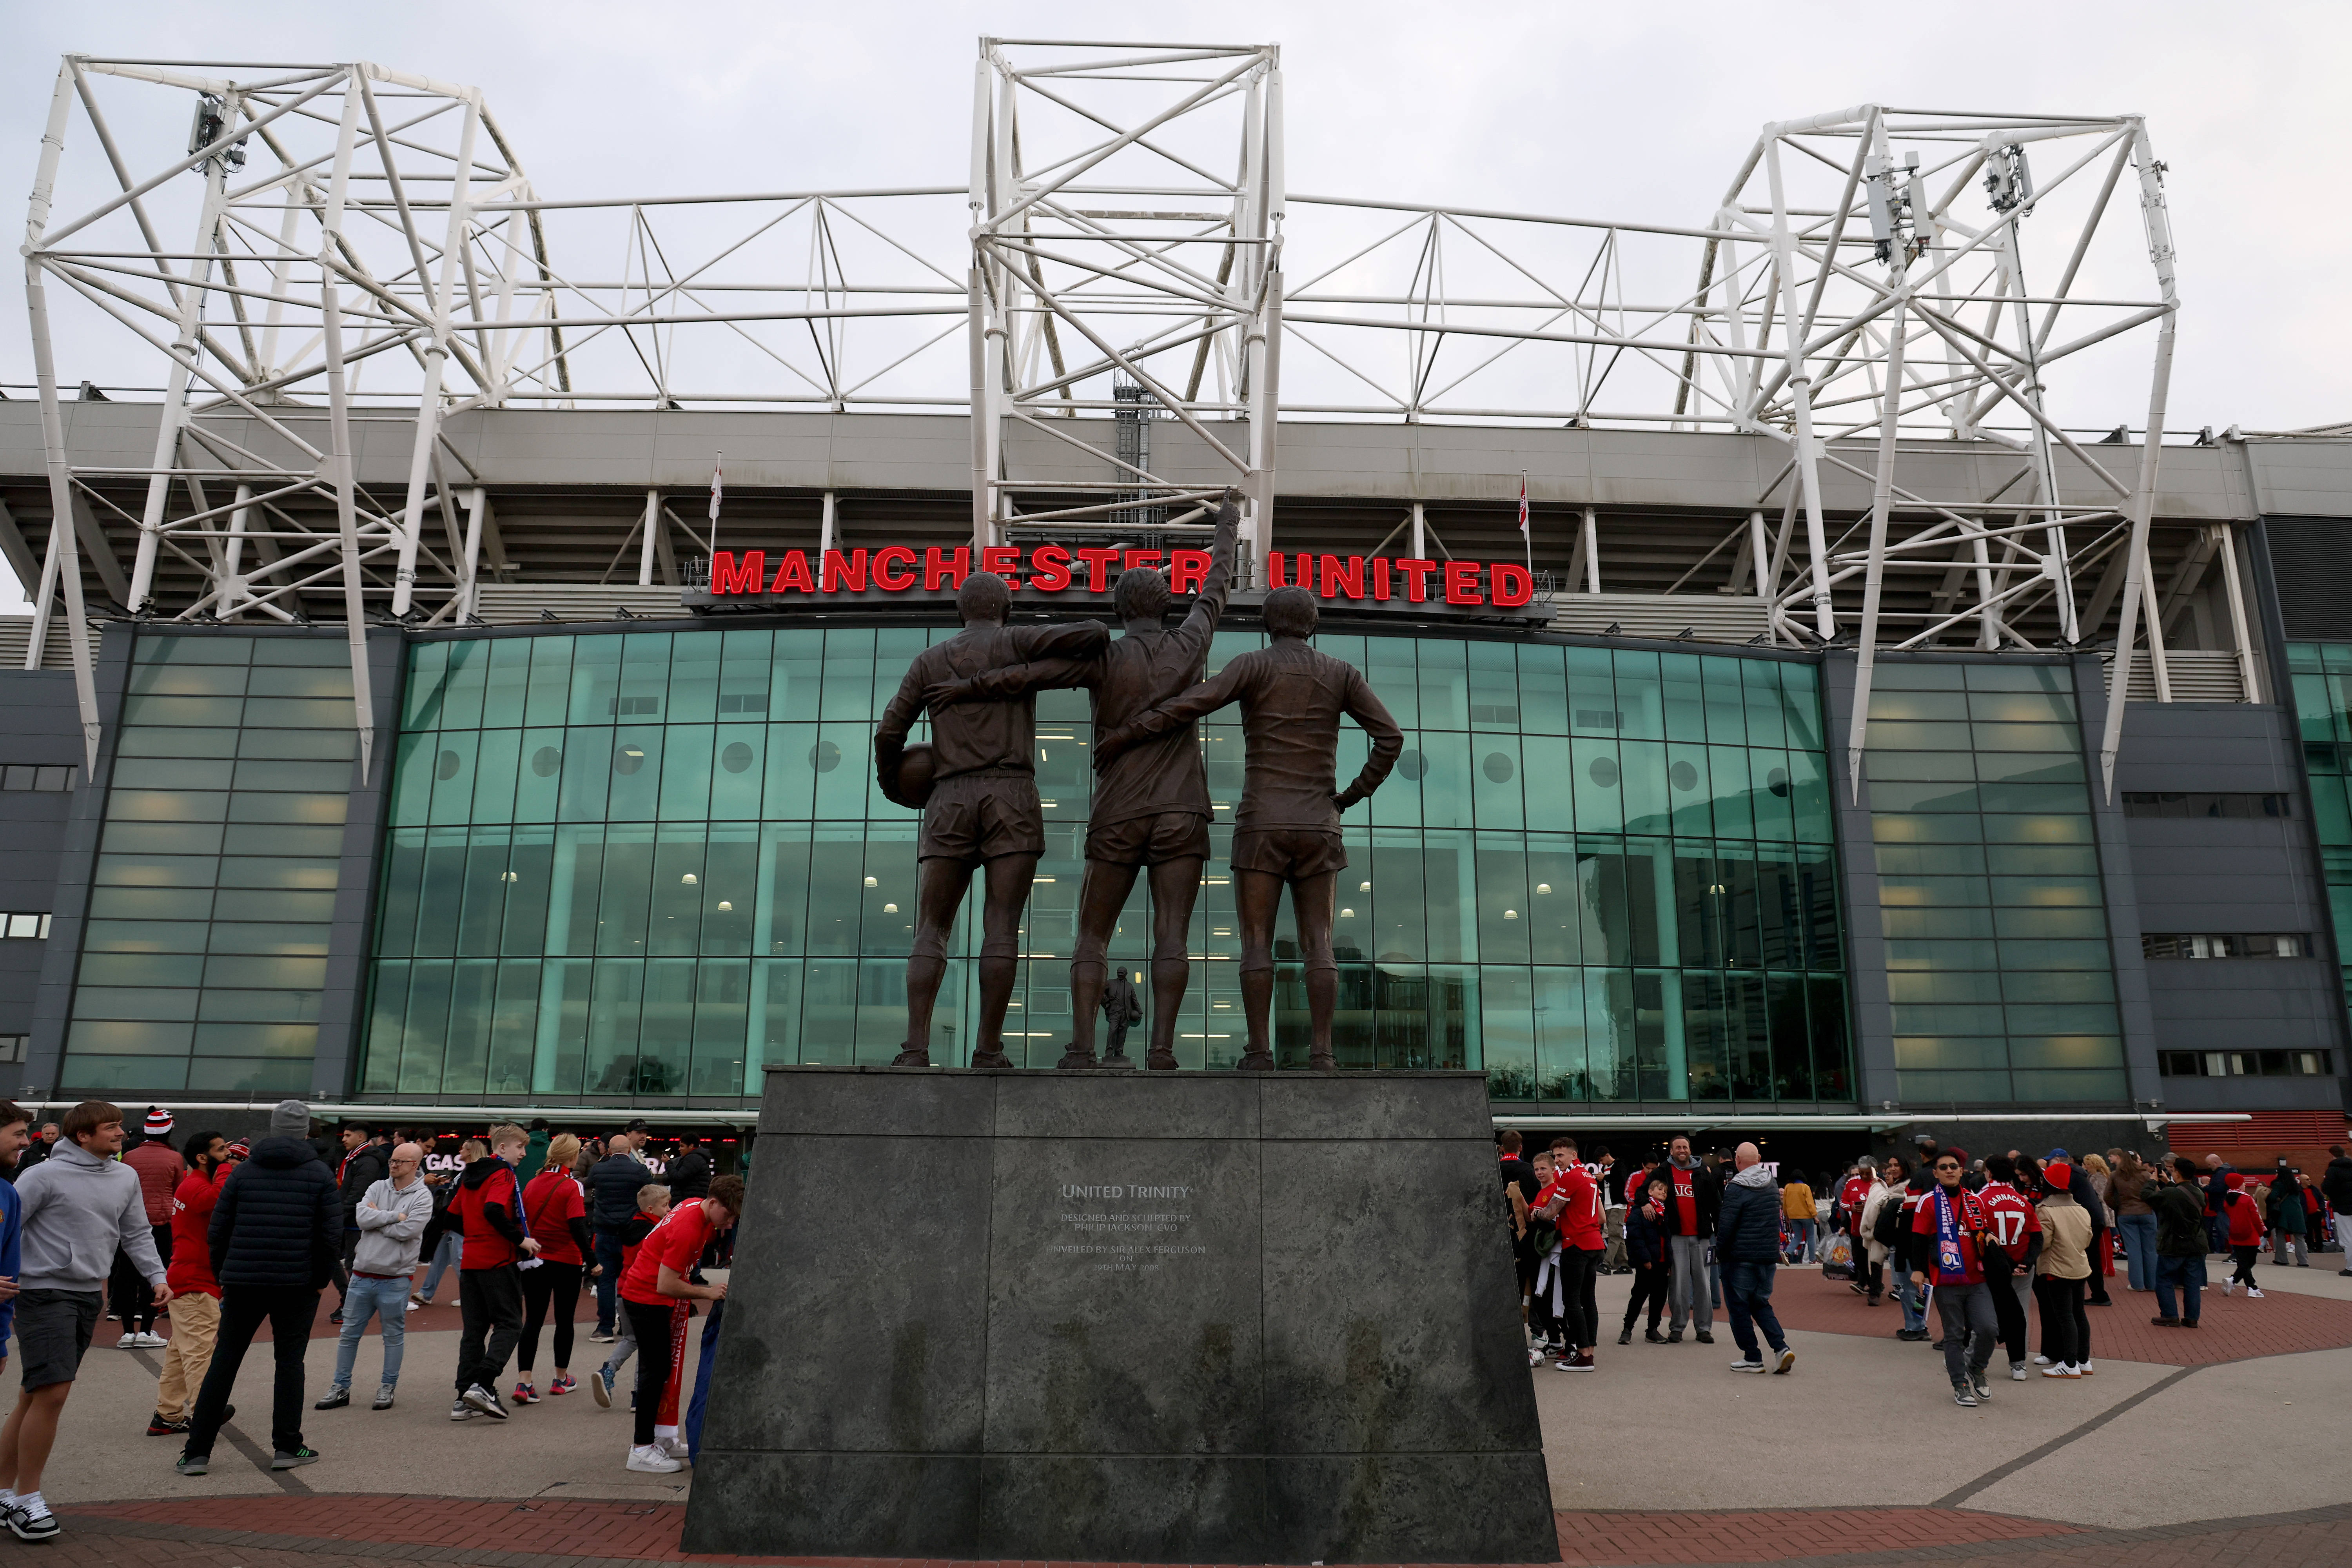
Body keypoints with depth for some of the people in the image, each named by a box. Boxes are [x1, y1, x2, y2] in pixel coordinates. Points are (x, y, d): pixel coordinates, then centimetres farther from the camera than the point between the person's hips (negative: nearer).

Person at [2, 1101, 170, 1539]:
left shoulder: (126, 1178, 9)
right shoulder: (44, 1176, -10)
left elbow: (136, 1234, 15)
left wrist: (157, 1277, 6)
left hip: (88, 1296, 6)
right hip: (42, 1292, -6)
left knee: (35, 1396, 14)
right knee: (52, 1393, -12)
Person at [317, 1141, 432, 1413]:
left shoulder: (422, 1197, -7)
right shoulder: (378, 1188, 7)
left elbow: (408, 1231, -20)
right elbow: (363, 1218, -8)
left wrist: (377, 1218, -9)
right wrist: (394, 1217, -13)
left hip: (395, 1278, -4)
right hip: (363, 1273, 4)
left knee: (394, 1335, 7)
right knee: (350, 1332, 9)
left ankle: (388, 1388, 19)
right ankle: (341, 1388, 20)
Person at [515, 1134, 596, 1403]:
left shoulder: (531, 1184, 3)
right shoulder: (570, 1186, -14)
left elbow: (521, 1222, 9)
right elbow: (577, 1227, -21)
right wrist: (590, 1259, -19)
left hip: (534, 1261, 4)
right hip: (566, 1262, -4)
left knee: (533, 1320, 6)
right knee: (565, 1320, 11)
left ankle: (524, 1382, -6)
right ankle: (561, 1379, 23)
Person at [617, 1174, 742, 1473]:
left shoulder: (699, 1209, 0)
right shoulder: (687, 1229, -29)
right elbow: (665, 1285, -28)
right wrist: (708, 1293, -19)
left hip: (645, 1294, 10)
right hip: (646, 1299, -10)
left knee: (658, 1369, 16)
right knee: (656, 1369, -7)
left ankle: (643, 1435, 26)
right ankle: (641, 1450, -2)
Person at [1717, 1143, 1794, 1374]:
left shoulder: (1735, 1189, -15)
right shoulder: (1772, 1185, 6)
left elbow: (1726, 1226, -15)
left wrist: (1720, 1253, -3)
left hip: (1741, 1258, -7)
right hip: (1769, 1257, 7)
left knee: (1739, 1307, 5)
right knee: (1761, 1304, 18)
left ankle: (1753, 1358, 7)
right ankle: (1781, 1348, 1)